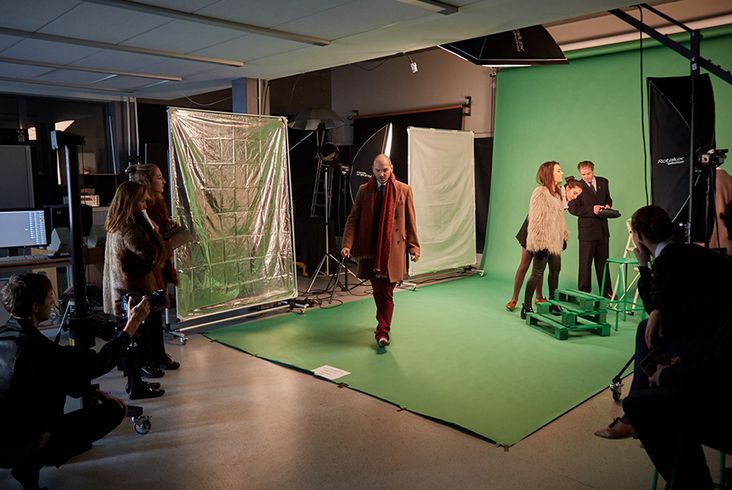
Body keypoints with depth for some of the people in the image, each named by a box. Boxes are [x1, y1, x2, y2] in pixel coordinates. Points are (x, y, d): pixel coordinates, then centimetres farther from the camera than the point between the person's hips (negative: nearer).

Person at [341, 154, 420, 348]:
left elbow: (410, 221, 4)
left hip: (393, 248, -2)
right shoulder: (364, 190, 6)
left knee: (387, 292, -3)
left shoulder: (403, 190, 1)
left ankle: (382, 331, 1)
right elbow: (353, 218, 4)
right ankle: (384, 323, 31)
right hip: (370, 248, 3)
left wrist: (413, 247, 0)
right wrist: (347, 244, -8)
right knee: (377, 291, 12)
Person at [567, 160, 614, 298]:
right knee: (585, 263, 0)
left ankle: (606, 292, 23)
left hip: (602, 228, 5)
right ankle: (584, 292, 9)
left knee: (603, 261, 13)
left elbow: (608, 198, 22)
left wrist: (607, 205, -1)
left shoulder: (603, 182, 8)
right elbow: (573, 208, -12)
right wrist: (591, 210, -20)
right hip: (587, 230, -5)